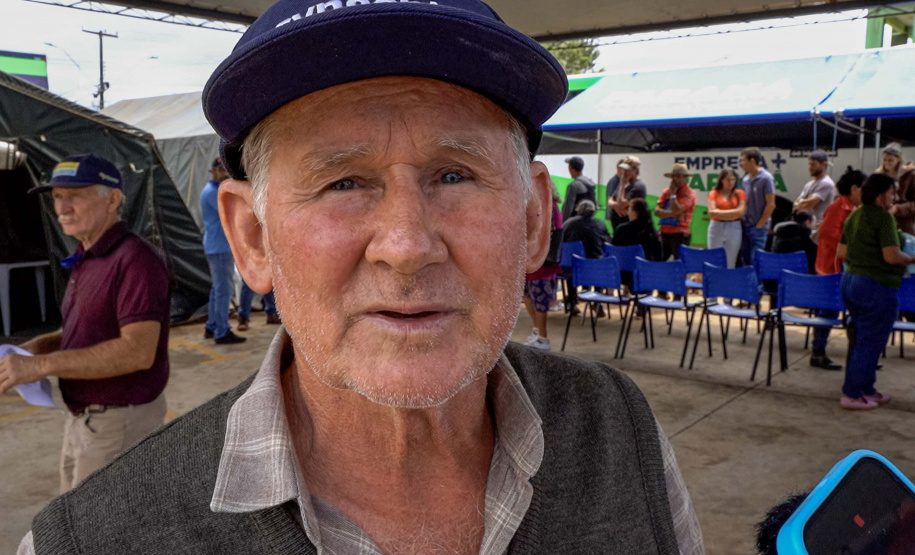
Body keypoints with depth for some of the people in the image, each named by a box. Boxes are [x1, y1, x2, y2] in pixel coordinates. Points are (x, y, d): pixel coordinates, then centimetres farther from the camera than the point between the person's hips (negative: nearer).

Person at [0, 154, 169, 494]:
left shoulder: (135, 260, -20)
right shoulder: (85, 261, 11)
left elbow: (138, 351, -29)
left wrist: (41, 365, -27)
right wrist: (33, 347, 1)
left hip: (119, 423, -10)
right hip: (82, 418, 10)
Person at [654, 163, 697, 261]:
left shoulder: (689, 193, -4)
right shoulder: (666, 192, 12)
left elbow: (677, 210, -18)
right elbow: (657, 211, 0)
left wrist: (673, 193, -7)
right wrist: (672, 214, -15)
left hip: (679, 234, -6)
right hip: (664, 233, 6)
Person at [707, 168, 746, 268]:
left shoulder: (740, 193, 6)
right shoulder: (714, 193, 5)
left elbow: (741, 211, -7)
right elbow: (712, 212, -7)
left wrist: (719, 213, -6)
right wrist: (732, 213, -6)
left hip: (734, 228, 0)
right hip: (716, 227, 0)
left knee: (731, 262, 3)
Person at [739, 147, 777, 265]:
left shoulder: (766, 178, -9)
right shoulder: (745, 179, 10)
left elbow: (771, 204, -11)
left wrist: (760, 225, -12)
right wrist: (741, 220, 6)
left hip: (758, 227, -7)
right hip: (745, 225, 7)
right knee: (745, 259, 10)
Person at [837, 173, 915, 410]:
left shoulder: (854, 216, 10)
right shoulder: (883, 217, -16)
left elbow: (842, 253, 13)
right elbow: (892, 256, -21)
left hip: (850, 281, 9)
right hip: (875, 286, -9)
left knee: (861, 340, 18)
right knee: (870, 343, 0)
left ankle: (866, 389, 29)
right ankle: (852, 394, 5)